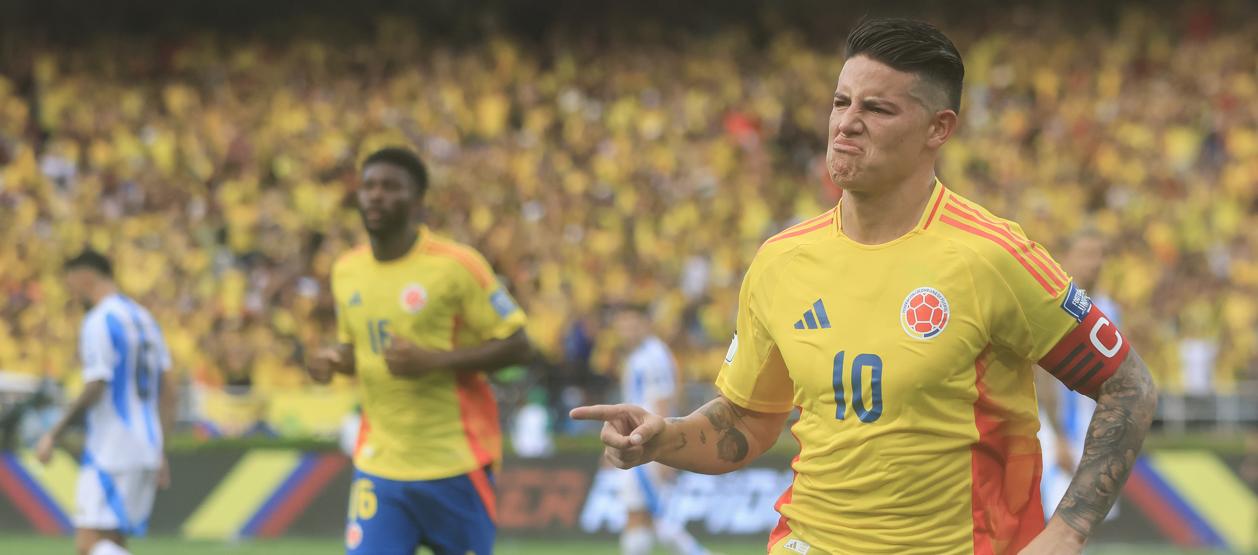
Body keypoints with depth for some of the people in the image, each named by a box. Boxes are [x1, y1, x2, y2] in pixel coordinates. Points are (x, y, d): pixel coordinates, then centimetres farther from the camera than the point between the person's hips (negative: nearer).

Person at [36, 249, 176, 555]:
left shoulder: (98, 322, -10)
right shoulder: (145, 319, 17)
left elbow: (95, 389, -18)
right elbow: (168, 391, 17)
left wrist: (53, 435, -12)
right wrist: (160, 453, 20)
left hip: (109, 450, -9)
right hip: (145, 450, 9)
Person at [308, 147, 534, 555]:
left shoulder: (456, 266, -11)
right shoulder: (346, 271, 7)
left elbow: (517, 345, -10)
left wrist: (433, 361, -21)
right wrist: (334, 361, -2)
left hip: (453, 461, -4)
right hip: (378, 461, 4)